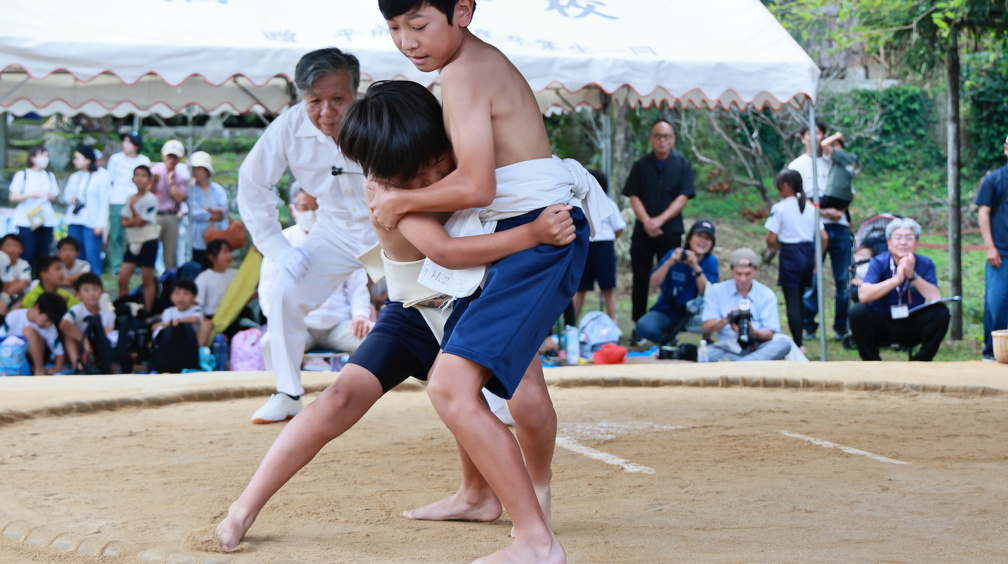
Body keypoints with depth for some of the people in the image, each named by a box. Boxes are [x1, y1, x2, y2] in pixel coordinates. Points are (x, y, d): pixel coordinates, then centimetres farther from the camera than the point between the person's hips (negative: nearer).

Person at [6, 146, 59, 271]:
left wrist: (51, 196, -3)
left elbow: (54, 195, 21)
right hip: (26, 221, -4)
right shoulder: (22, 175, 0)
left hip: (46, 221, 4)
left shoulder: (50, 176, 14)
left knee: (44, 256, 0)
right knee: (27, 256, -9)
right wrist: (31, 195, -17)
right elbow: (12, 197, -3)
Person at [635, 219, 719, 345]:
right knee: (645, 327, -30)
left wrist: (696, 267, -28)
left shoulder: (710, 261, -4)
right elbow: (654, 284, -13)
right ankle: (668, 341, 3)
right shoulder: (674, 255, -4)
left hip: (691, 316, -1)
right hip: (666, 312, 1)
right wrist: (669, 263, -27)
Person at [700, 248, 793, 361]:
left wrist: (754, 333, -25)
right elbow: (707, 329, 0)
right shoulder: (716, 291, 6)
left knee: (784, 342, -30)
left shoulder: (767, 295, 6)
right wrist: (726, 320, -20)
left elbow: (770, 334, -2)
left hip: (757, 347, 1)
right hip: (727, 349, -1)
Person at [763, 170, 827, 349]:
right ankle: (797, 338, 22)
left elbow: (771, 238, -13)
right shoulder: (810, 208, 7)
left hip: (790, 253, -6)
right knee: (799, 298, 19)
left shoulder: (779, 208, -8)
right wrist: (816, 259, 15)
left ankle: (798, 344, -8)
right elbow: (823, 237, 5)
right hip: (808, 253, 6)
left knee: (792, 301, -3)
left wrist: (771, 249, 8)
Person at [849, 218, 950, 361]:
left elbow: (935, 297, -19)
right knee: (858, 312, -29)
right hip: (882, 326, -2)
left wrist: (913, 275, -29)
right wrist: (896, 279, -32)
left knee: (941, 313, -23)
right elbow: (863, 295, -27)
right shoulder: (878, 263, -10)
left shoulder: (925, 264, -4)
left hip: (913, 328, 2)